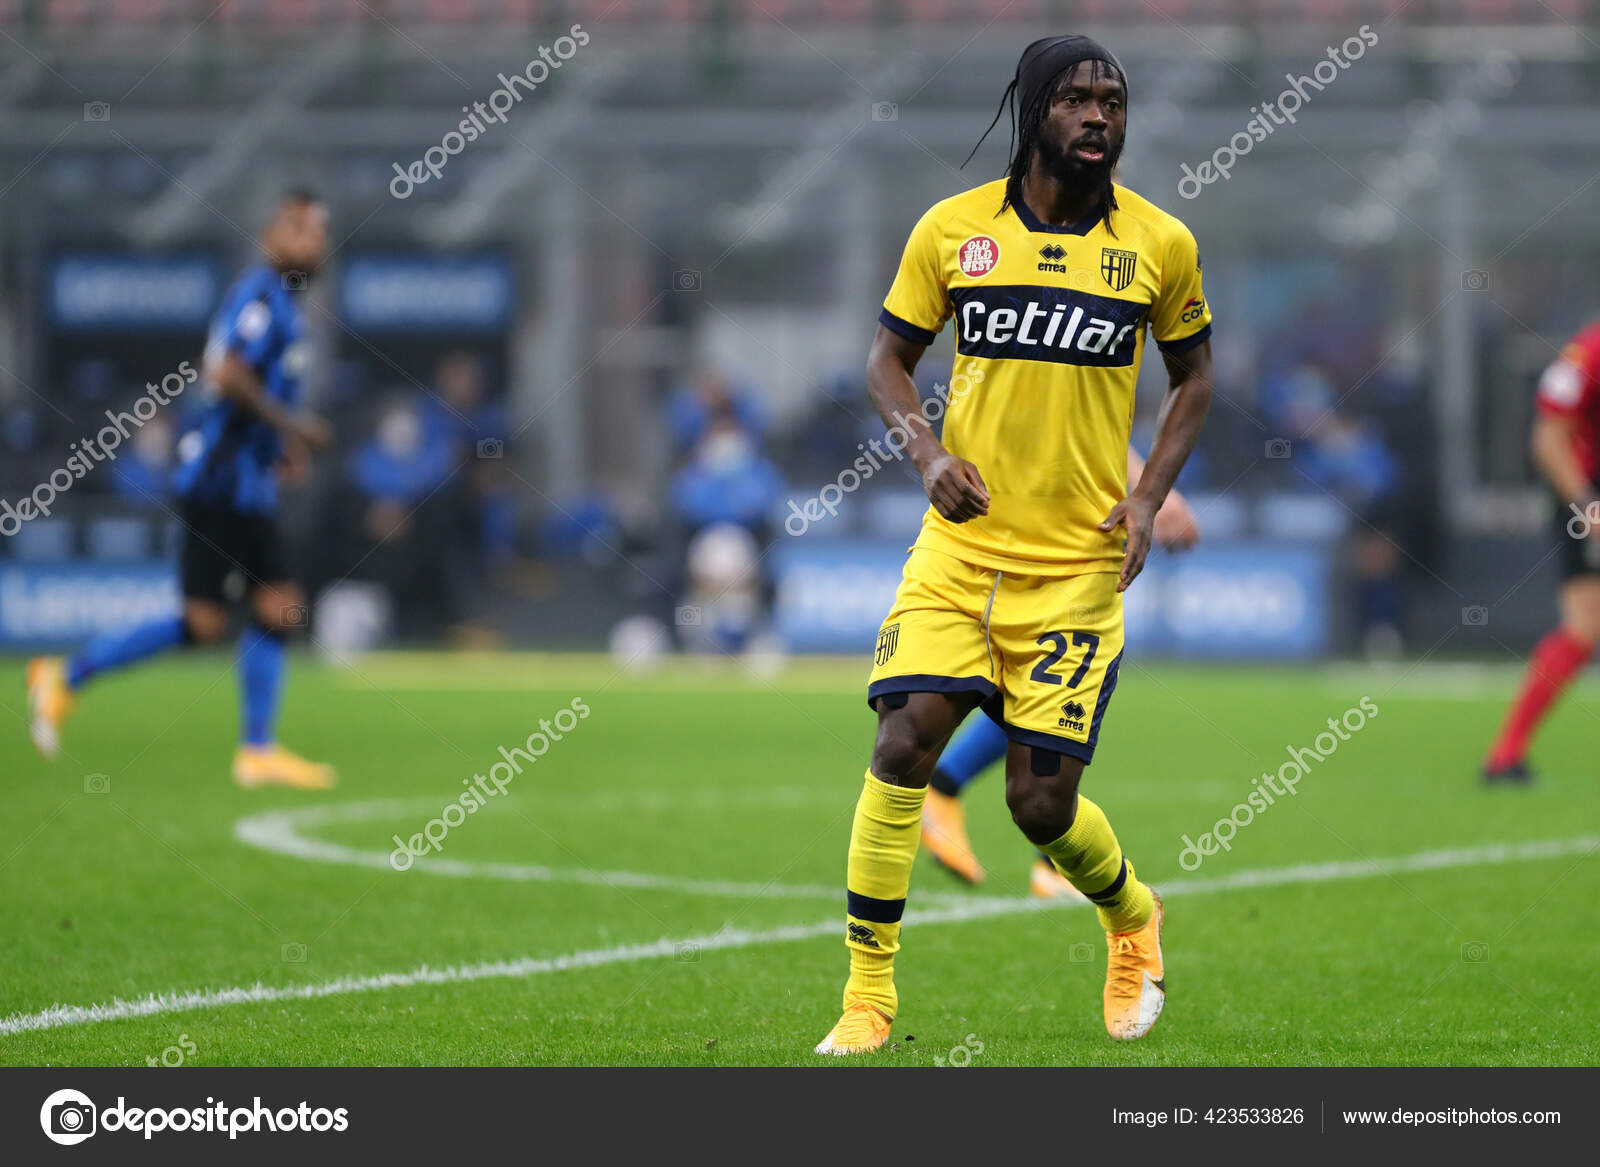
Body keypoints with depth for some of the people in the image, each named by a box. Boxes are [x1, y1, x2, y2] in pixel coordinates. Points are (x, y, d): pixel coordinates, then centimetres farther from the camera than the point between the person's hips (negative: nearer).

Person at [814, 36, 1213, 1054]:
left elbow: (1194, 375, 13)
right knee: (903, 743, -16)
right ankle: (868, 997, -6)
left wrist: (1149, 498, 0)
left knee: (1042, 805, -1)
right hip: (962, 544, 1)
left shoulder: (1160, 243, 0)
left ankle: (1132, 918, 33)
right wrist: (929, 452, -7)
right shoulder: (953, 230, 0)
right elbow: (889, 357, 11)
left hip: (1079, 560, -1)